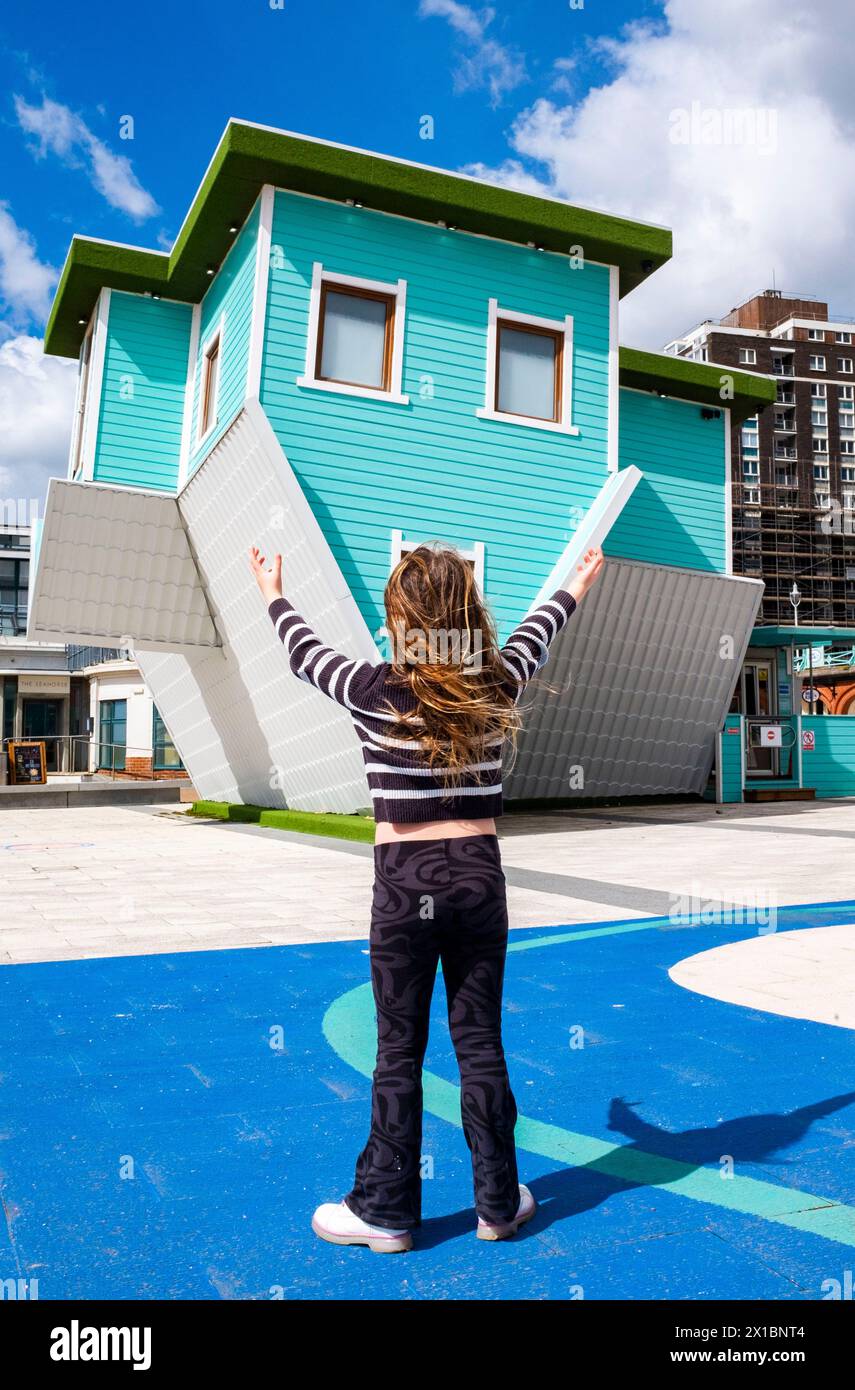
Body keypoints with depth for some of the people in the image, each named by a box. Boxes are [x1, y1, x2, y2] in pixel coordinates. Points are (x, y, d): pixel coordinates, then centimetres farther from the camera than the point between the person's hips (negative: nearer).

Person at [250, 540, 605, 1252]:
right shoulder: (498, 686, -3)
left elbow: (305, 651, 9)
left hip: (405, 884, -3)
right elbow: (533, 635, 19)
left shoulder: (377, 693, -10)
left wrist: (275, 597, 30)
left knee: (398, 1052, 8)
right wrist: (576, 587, 40)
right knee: (481, 1045, 13)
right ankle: (499, 1202, 27)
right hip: (480, 878, 3)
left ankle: (386, 1210, 23)